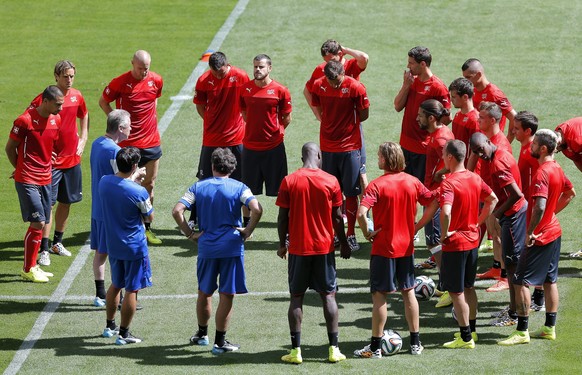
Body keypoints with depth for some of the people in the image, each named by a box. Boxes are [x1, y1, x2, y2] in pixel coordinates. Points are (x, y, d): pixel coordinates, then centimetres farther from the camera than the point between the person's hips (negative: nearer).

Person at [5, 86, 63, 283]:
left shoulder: (56, 120, 5)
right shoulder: (25, 120, -16)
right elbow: (9, 148, -4)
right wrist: (21, 168, 8)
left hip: (45, 178, 7)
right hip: (27, 181, -7)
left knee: (41, 223, 10)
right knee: (38, 223, -10)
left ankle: (32, 266, 21)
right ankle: (28, 270, 1)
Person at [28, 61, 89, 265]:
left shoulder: (76, 96, 3)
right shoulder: (44, 99, -14)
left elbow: (84, 116, 23)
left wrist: (83, 140, 13)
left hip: (72, 158, 6)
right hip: (52, 161, -6)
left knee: (66, 202, 14)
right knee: (48, 203, -7)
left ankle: (57, 242, 28)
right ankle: (44, 250, -5)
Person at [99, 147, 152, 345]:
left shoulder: (104, 182, -7)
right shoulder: (139, 192, -24)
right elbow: (149, 217, -7)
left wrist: (134, 179, 23)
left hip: (113, 245, 6)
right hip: (134, 247, -6)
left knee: (116, 285, 24)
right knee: (132, 290, 5)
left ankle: (110, 326, 33)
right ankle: (123, 334, 9)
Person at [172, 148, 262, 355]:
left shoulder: (198, 187, 3)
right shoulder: (239, 188, -3)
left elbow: (177, 211, -7)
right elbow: (256, 209, -19)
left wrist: (190, 234, 1)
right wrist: (247, 231, -6)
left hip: (206, 247, 2)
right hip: (232, 247, -2)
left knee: (204, 293, 19)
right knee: (227, 295, 3)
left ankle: (202, 334, 33)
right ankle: (220, 342, 5)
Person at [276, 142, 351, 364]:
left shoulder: (289, 182, -5)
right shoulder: (330, 181, -4)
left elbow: (283, 217, -3)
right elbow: (337, 217, -1)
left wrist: (282, 244, 10)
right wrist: (344, 244, 11)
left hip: (298, 248, 0)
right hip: (324, 247, 0)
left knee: (296, 297, 6)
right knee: (328, 296, 6)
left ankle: (296, 350, 3)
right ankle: (333, 349, 4)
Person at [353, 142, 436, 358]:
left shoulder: (377, 185, -16)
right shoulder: (412, 182, 0)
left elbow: (361, 213, -28)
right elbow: (434, 203, 5)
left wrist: (367, 233, -12)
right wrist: (417, 226, 8)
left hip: (383, 248, -5)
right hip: (406, 247, 5)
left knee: (379, 295, 2)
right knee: (408, 292, 15)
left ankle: (375, 347, 4)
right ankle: (415, 342, 19)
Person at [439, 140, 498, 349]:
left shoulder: (449, 183, -22)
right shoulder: (475, 179, 2)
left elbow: (446, 213, -36)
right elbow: (493, 200, 14)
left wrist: (444, 234, -20)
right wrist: (478, 223, 13)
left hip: (455, 243, -8)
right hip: (473, 240, 8)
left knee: (456, 292, 2)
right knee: (469, 287, 20)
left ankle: (465, 338, 6)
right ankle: (471, 330, 30)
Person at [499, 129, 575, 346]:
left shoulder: (542, 174, -23)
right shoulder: (557, 169, 6)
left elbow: (539, 207, -33)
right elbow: (570, 193, 23)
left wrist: (530, 232, -24)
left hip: (540, 237, -10)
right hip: (554, 231, 10)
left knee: (521, 281, -6)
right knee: (550, 280, 15)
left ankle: (522, 332, -6)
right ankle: (549, 328, 22)